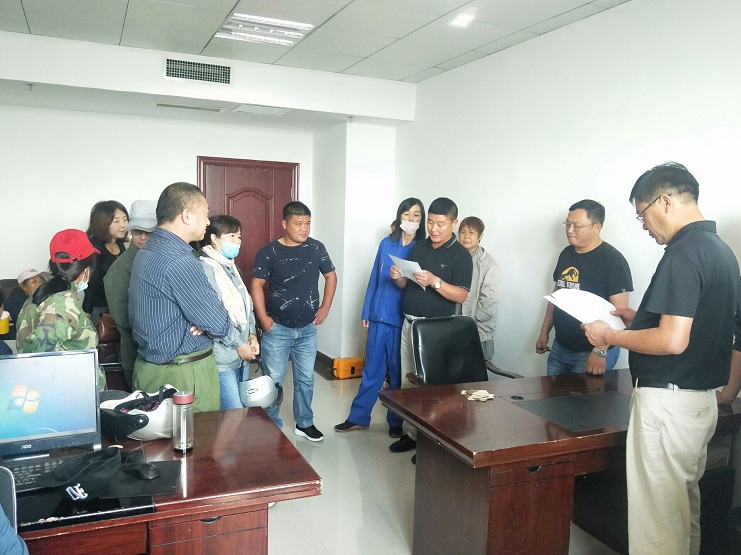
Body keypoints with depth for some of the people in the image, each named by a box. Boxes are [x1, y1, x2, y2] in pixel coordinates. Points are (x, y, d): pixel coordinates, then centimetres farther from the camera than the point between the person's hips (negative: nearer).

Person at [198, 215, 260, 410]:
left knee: (236, 411, 15)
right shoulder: (205, 268, -15)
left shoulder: (231, 267, 15)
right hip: (222, 359, -9)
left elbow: (246, 304, 19)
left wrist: (251, 334, 4)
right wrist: (238, 344, -15)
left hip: (239, 356, 9)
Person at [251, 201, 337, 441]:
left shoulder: (316, 248, -2)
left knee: (305, 379, 14)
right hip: (278, 328, -3)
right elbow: (256, 285, -7)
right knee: (273, 380, 4)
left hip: (307, 328, 3)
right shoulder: (269, 252, -11)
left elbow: (331, 277, 9)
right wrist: (263, 318, -13)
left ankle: (304, 423, 30)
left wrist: (325, 307, 3)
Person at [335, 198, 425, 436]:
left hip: (404, 319, -3)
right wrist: (366, 311, 10)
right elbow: (374, 278, 10)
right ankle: (358, 417, 22)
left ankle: (396, 421, 22)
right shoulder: (386, 243, 7)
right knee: (372, 368, 11)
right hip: (379, 316, 3)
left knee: (398, 371, 8)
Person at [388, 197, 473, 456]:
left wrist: (434, 281, -28)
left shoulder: (461, 255, -8)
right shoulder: (418, 247, 10)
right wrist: (399, 277, -8)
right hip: (409, 322, 6)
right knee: (408, 380, 11)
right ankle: (411, 432, 24)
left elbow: (461, 295, -15)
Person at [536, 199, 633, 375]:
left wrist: (600, 351, -24)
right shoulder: (566, 254, 7)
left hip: (590, 354, -7)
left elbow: (619, 311, -18)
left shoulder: (612, 259, -14)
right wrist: (544, 332, 14)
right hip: (559, 348, 7)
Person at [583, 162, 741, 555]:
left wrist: (609, 336, -13)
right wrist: (639, 318, 16)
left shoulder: (684, 253, -19)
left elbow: (673, 341, -26)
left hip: (668, 402, -10)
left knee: (656, 520, 1)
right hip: (701, 399, 10)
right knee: (684, 510, 22)